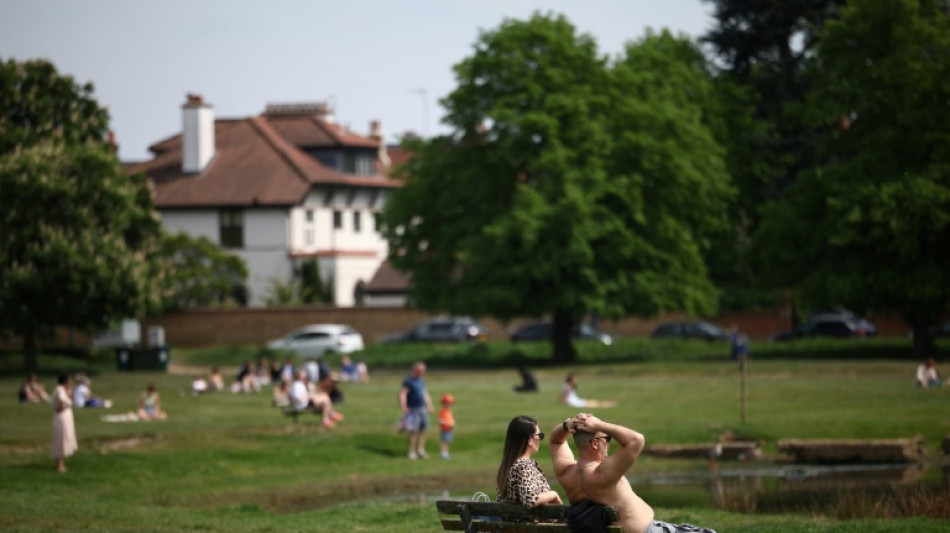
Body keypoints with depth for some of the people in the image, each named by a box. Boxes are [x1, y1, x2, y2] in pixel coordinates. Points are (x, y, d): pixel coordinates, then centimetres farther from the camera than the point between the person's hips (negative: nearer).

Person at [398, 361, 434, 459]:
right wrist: (404, 408, -27)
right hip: (413, 410, -7)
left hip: (423, 409, 7)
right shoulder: (408, 381, -10)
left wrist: (430, 406, 23)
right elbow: (402, 394, -18)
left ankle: (421, 450, 12)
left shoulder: (421, 381, 15)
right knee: (413, 431, -8)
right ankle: (411, 452, 0)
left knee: (422, 430, 6)